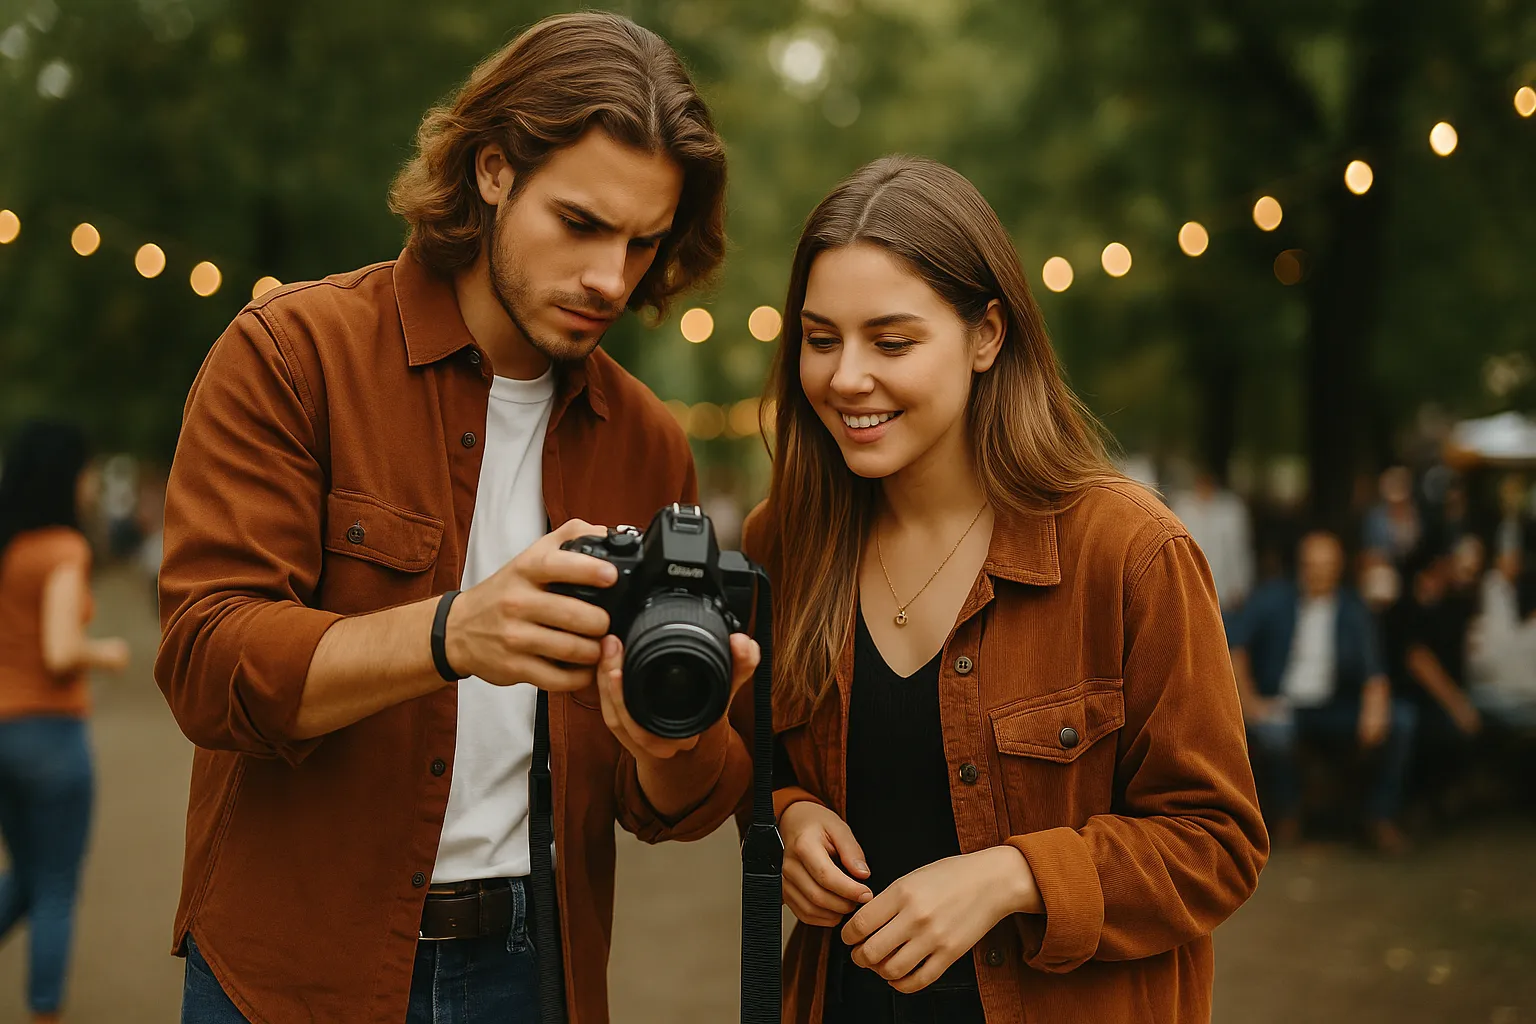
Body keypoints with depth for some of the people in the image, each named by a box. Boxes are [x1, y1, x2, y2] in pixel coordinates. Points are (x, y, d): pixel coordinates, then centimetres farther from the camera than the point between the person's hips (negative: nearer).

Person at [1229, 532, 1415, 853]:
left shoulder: (1353, 609, 6)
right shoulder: (1274, 597, 1)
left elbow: (1373, 667, -1)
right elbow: (1234, 644, -4)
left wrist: (1375, 703, -23)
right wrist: (1248, 699, -15)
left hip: (1333, 711, 3)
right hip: (1281, 707, -2)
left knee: (1401, 717, -20)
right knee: (1273, 730, -37)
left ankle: (1381, 814, -3)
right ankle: (1287, 812, -6)